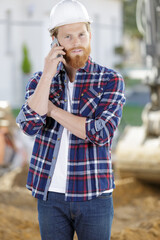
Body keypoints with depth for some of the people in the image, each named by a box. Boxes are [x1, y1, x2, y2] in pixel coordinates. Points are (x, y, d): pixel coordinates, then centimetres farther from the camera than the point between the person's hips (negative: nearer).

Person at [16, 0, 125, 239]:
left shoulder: (111, 81, -4)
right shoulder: (39, 81, 4)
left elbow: (101, 133, -18)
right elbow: (30, 125, -14)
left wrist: (52, 110, -12)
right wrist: (48, 74, -16)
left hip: (93, 195, -2)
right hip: (50, 195, 2)